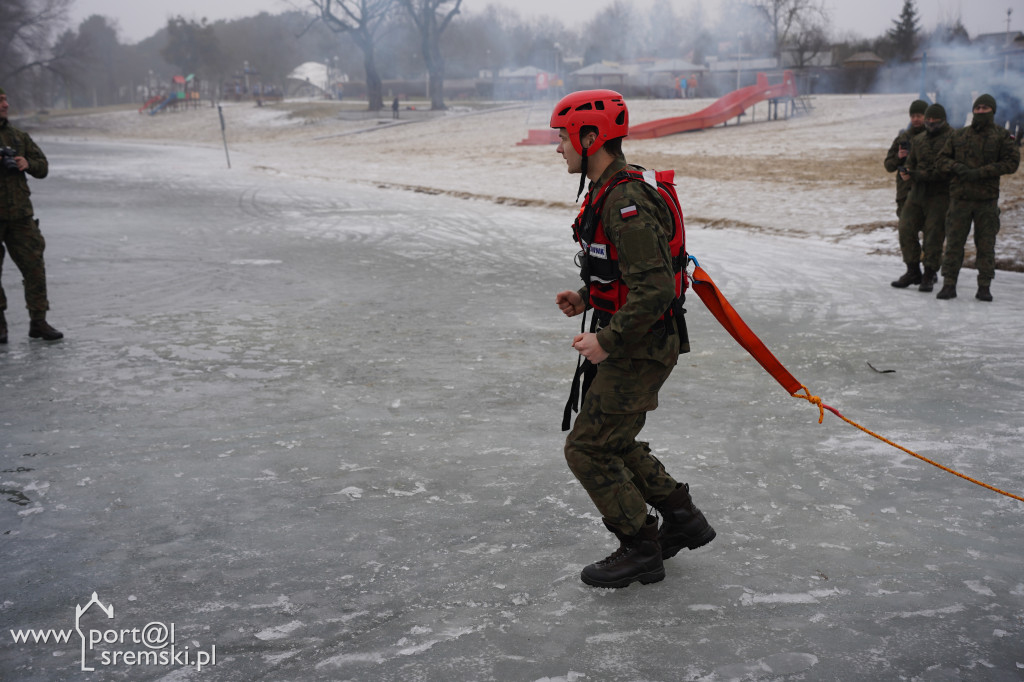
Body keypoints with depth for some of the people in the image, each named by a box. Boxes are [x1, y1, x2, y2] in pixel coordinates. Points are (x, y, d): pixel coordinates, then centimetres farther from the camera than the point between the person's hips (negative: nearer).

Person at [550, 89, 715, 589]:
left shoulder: (626, 204, -24)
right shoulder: (608, 192, 11)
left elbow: (655, 289, -29)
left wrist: (607, 341, -24)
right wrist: (585, 299, 9)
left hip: (639, 350, -10)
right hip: (627, 344, 10)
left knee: (587, 449, -3)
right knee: (612, 441, 20)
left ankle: (641, 551, 11)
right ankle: (682, 520, 31)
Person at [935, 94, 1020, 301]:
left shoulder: (1002, 137, 3)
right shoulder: (958, 136, 10)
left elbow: (1012, 162, -6)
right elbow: (942, 158, 11)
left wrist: (980, 172, -15)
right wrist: (957, 167, -10)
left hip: (987, 199, -1)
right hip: (960, 197, 1)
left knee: (986, 245, 2)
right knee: (954, 243, 0)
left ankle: (984, 287, 10)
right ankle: (949, 285, 5)